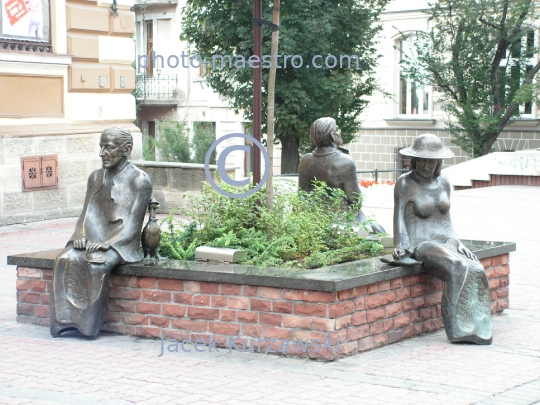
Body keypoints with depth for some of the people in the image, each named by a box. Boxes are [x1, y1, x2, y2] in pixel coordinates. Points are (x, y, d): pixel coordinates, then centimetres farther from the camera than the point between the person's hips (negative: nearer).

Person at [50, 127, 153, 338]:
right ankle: (65, 318, -25)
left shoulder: (139, 180, -5)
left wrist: (106, 244, -23)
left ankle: (89, 325, -23)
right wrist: (80, 236, -7)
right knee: (66, 260, -25)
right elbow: (86, 214, 14)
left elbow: (132, 225, -11)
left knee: (97, 264, -34)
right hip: (94, 239, 5)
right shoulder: (96, 177, 15)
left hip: (122, 244, -5)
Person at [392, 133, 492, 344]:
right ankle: (458, 330, -27)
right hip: (420, 245, -6)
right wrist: (401, 247, -22)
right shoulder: (405, 184, -3)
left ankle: (478, 328, -20)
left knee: (477, 271, -23)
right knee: (457, 268, -33)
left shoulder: (443, 183, 14)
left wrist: (457, 243, 5)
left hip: (445, 243, 6)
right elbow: (399, 218, -9)